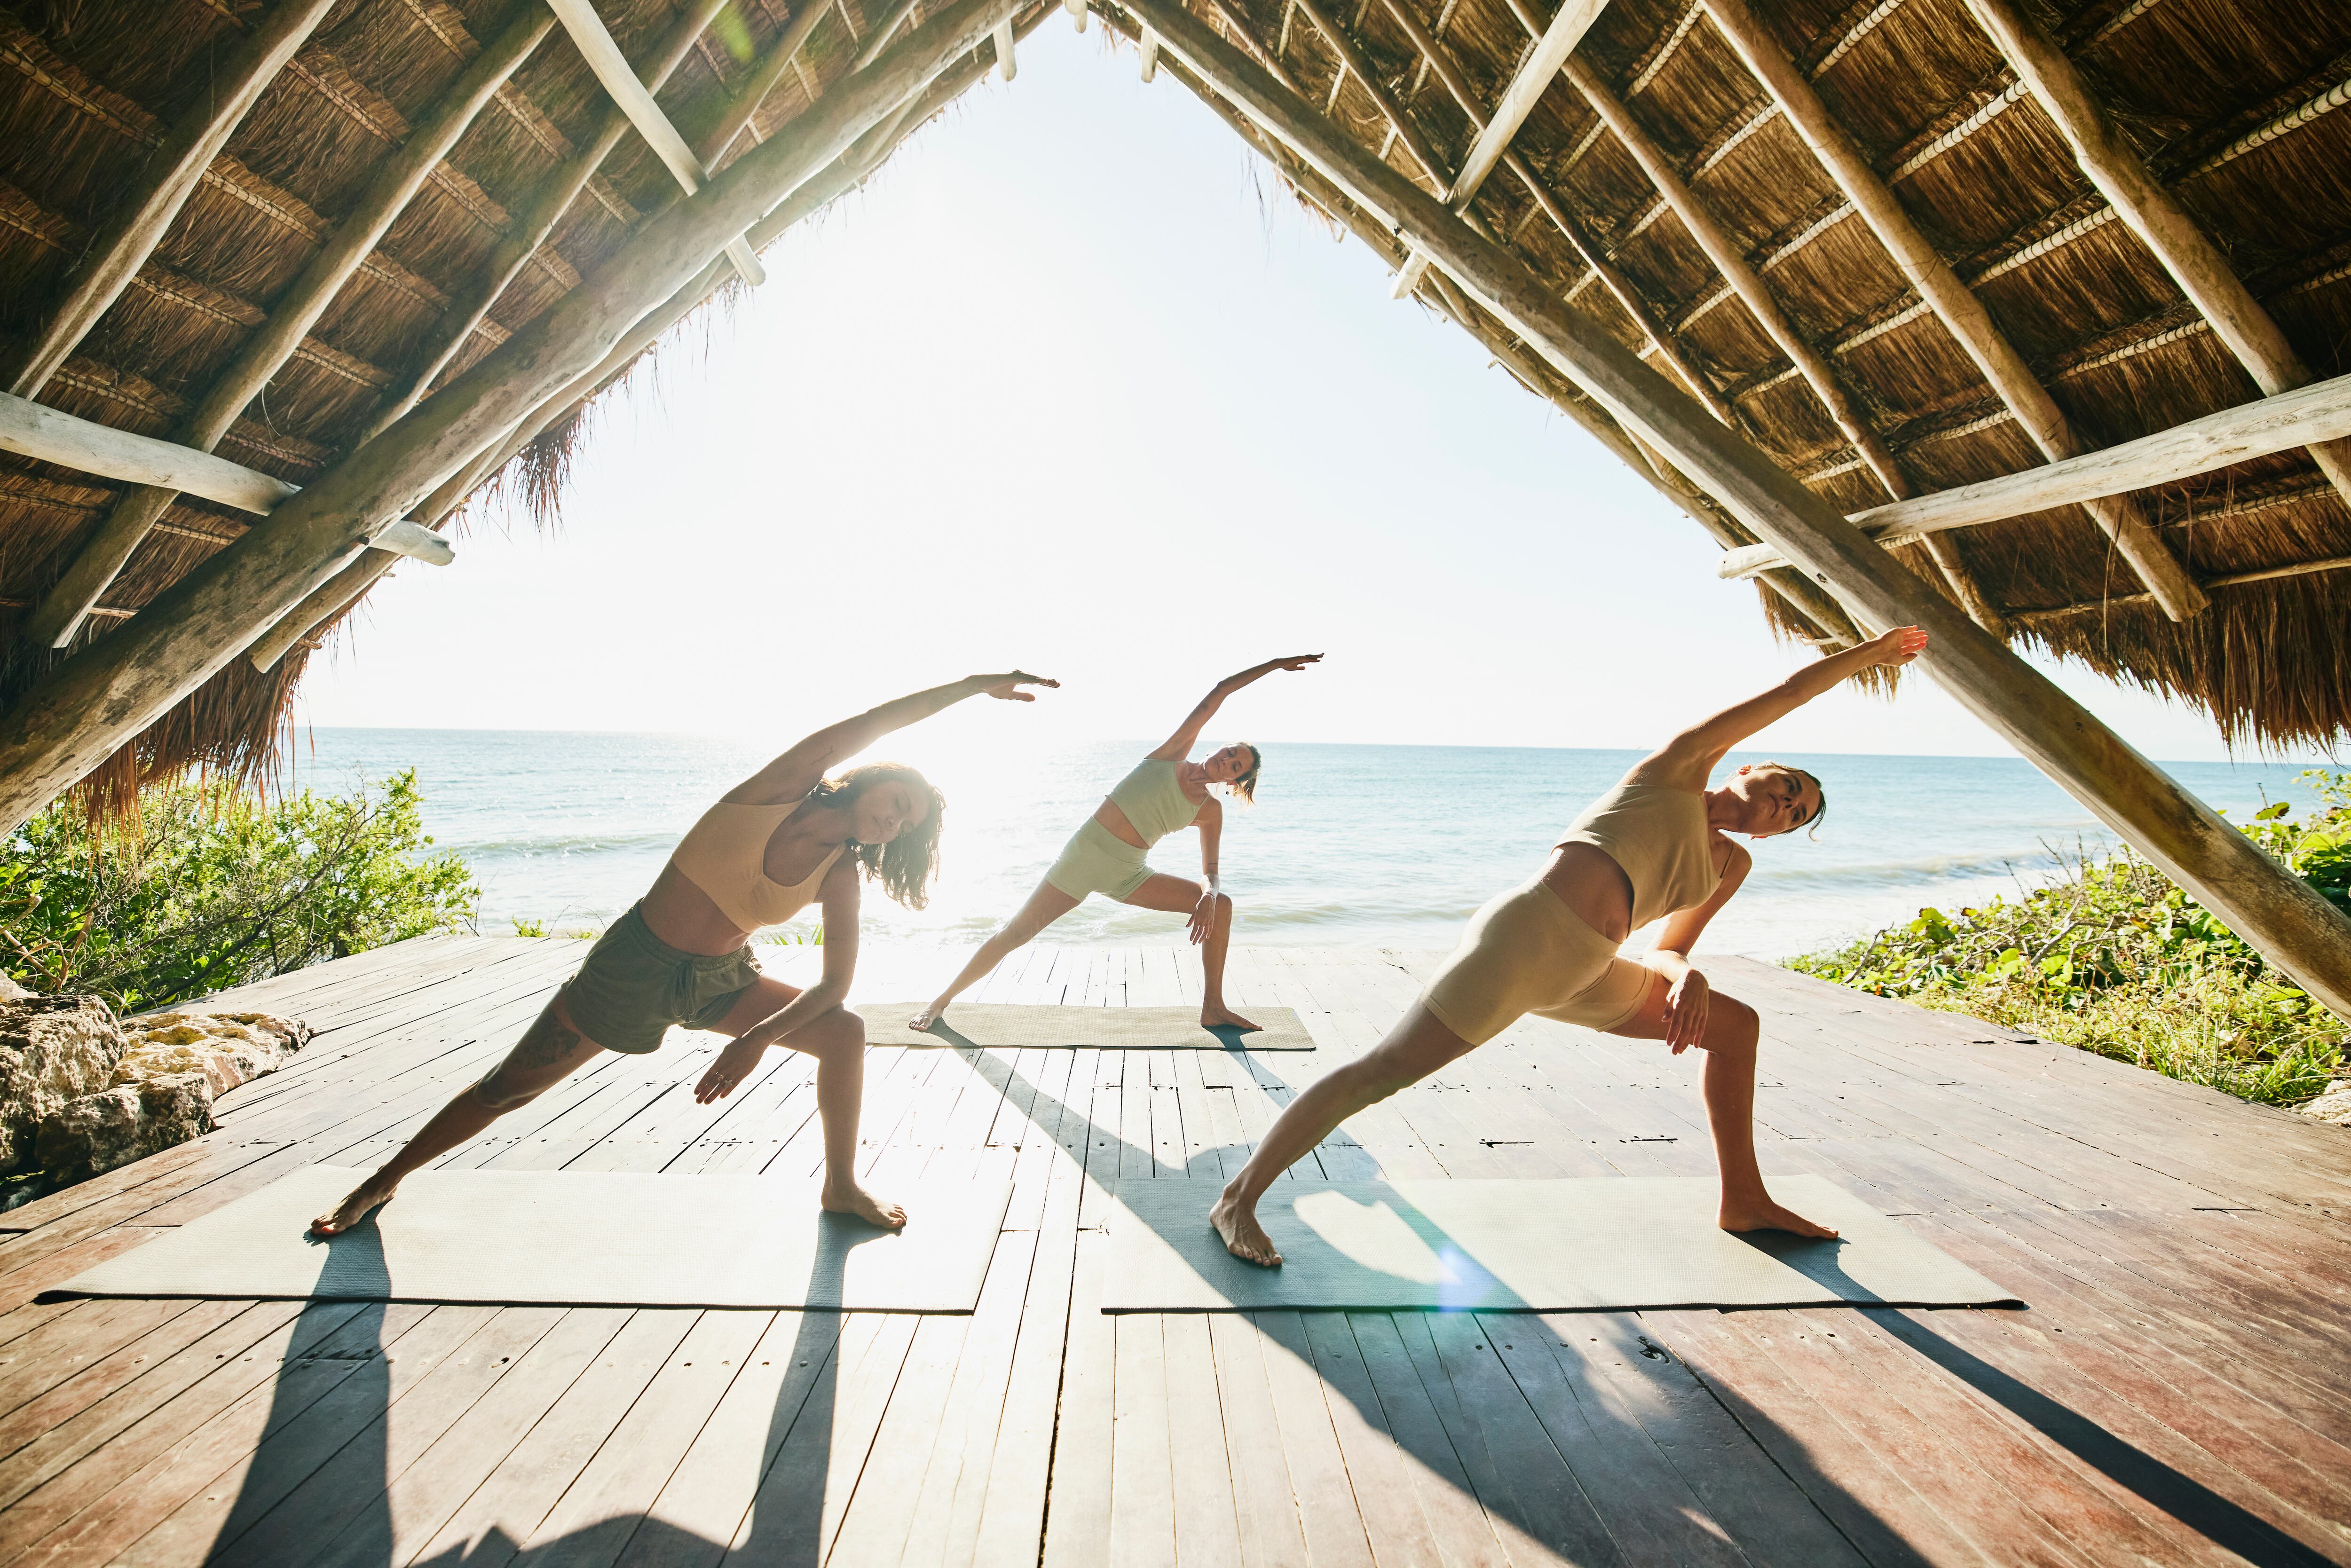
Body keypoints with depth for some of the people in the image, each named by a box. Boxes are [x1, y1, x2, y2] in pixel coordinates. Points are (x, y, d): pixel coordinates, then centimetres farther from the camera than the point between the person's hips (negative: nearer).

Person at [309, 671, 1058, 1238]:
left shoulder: (841, 876, -9)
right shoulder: (778, 790, -19)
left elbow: (835, 983, -10)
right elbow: (866, 726, -33)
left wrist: (759, 1038, -23)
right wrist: (972, 684, -35)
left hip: (721, 980, 4)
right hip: (637, 965, -4)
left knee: (844, 1031, -10)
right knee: (511, 1087, 9)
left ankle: (841, 1185, 7)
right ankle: (384, 1181, 38)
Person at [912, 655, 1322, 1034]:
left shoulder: (1210, 812, 4)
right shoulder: (1176, 752, -1)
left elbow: (1210, 873, 1)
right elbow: (1219, 693, -3)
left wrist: (1209, 894, -23)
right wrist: (1274, 664, 1)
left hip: (1129, 874, 3)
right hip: (1086, 852, -3)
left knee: (1221, 905, -8)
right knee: (1014, 935, -3)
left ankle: (1213, 1009, 0)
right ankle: (942, 1000, 17)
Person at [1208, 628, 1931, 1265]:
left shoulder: (1731, 865, 26)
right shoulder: (1679, 767, 9)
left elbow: (1666, 950, 23)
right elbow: (1790, 693, 15)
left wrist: (1687, 976, 0)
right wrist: (1868, 653, 32)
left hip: (1580, 974, 9)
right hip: (1527, 931, -9)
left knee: (1736, 1026, 21)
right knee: (1380, 1073, -12)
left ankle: (1743, 1201, 33)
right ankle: (1238, 1199, -2)